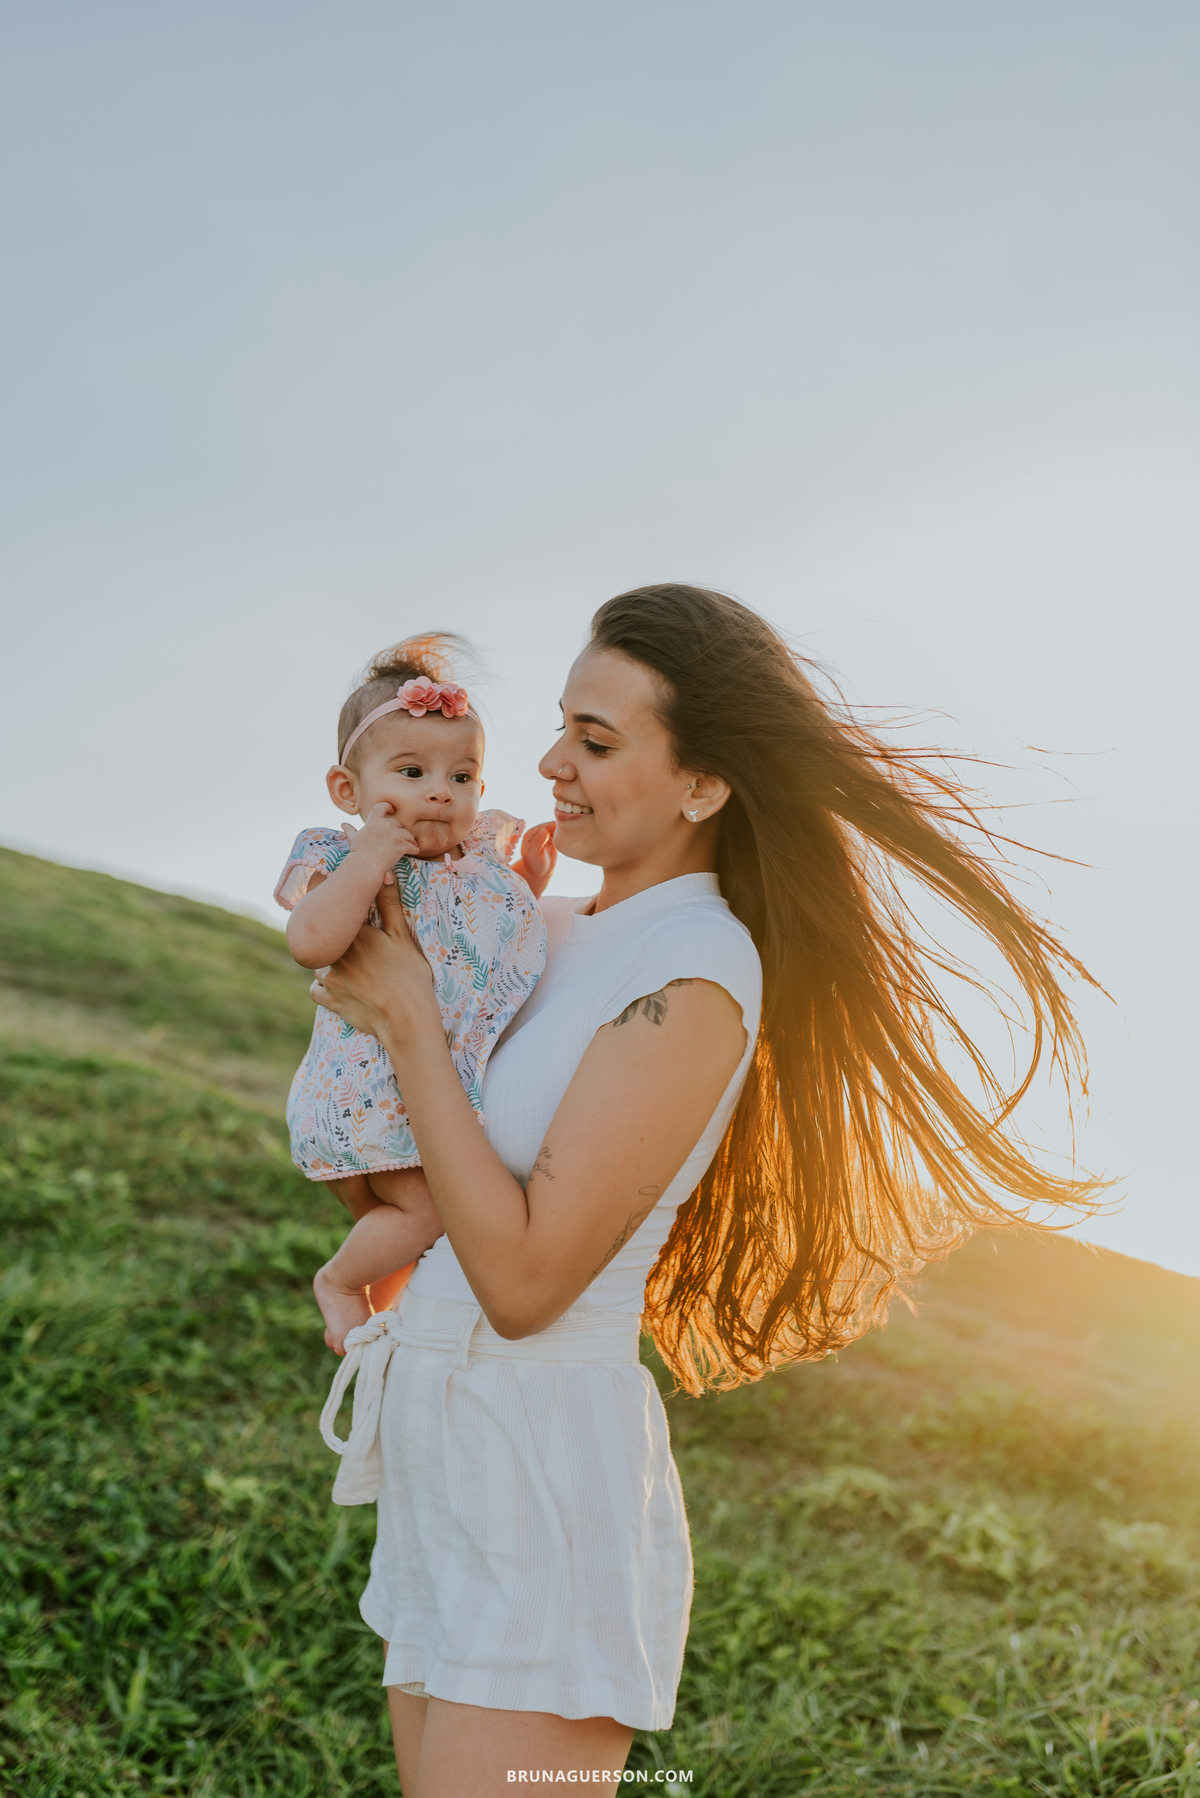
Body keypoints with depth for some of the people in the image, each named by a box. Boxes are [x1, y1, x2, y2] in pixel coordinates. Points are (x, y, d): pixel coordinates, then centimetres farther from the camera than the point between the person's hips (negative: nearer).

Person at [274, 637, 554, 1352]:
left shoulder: (481, 858, 8)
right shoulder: (349, 862, -12)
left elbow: (511, 944, 20)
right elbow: (311, 942, -31)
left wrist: (529, 883, 6)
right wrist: (368, 859, -30)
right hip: (371, 1094, -7)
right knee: (427, 1206, -13)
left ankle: (382, 1302, 41)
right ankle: (338, 1281, 14)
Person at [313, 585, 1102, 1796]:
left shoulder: (695, 978, -18)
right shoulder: (560, 928, 7)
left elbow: (524, 1277, -22)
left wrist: (408, 1017, -16)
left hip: (543, 1472, -9)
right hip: (444, 1466, 9)